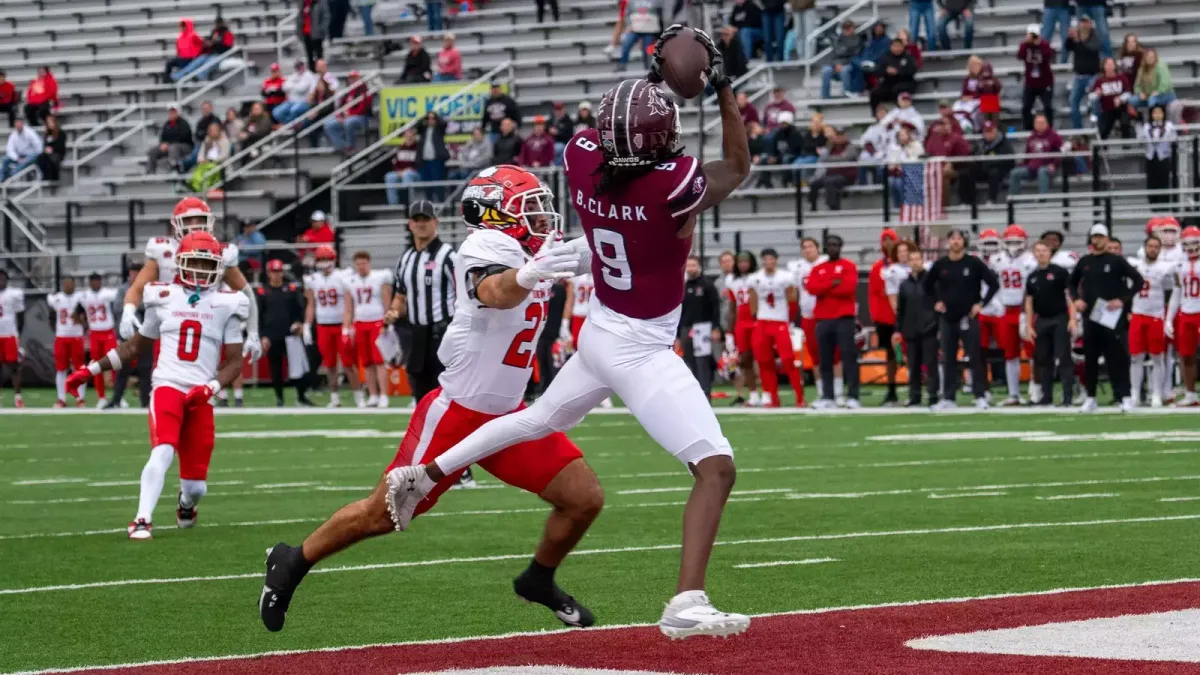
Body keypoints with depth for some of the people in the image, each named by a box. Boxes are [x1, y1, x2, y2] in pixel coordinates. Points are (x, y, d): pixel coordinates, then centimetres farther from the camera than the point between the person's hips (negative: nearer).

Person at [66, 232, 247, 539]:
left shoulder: (226, 306, 4)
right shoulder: (164, 299, 7)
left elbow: (234, 362, 5)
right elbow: (134, 346, 18)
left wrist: (210, 388, -14)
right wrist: (91, 370, 14)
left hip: (200, 398, 0)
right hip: (167, 387, 0)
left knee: (197, 484, 4)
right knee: (162, 453, -27)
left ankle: (187, 503, 40)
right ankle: (142, 521, -22)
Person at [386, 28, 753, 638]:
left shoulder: (581, 157, -10)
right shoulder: (672, 185, -25)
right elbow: (739, 168, -3)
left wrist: (653, 79, 15)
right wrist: (722, 87, 0)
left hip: (600, 333, 7)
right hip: (642, 352, -7)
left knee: (540, 420, 32)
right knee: (715, 467, -13)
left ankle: (422, 476, 41)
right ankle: (686, 606, -25)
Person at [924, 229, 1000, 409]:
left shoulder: (974, 263, -4)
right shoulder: (940, 265, 5)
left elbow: (994, 284, -2)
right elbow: (928, 284, 20)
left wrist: (981, 303, -7)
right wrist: (936, 301, 8)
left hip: (968, 318, -3)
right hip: (947, 318, 3)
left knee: (975, 358, -6)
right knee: (948, 359, 7)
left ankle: (981, 396, -4)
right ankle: (948, 397, 12)